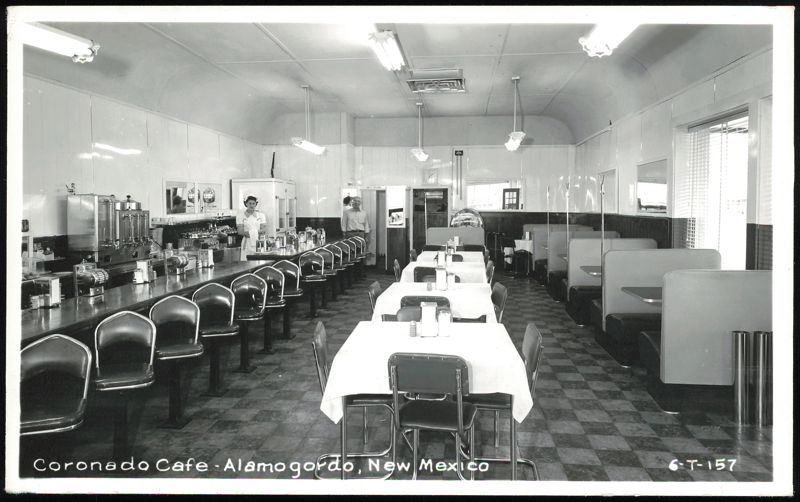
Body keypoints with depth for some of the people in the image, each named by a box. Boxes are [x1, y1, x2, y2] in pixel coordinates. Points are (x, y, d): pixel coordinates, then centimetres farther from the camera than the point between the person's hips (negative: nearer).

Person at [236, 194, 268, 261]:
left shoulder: (261, 215, 11)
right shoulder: (240, 215, 6)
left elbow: (264, 230, 3)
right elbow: (240, 231, -1)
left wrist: (256, 232, -16)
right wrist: (248, 233, -20)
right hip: (247, 242, -1)